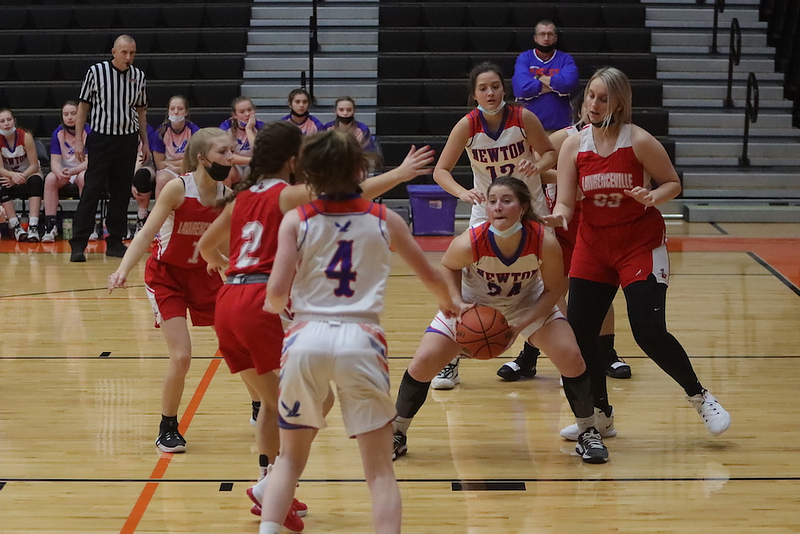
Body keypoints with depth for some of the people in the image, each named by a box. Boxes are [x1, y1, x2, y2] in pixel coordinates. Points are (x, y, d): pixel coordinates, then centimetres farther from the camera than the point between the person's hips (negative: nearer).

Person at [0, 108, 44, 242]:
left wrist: (21, 177, -33)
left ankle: (33, 226, -45)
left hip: (30, 174, -1)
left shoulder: (25, 136, -18)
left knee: (35, 181, -35)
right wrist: (12, 175, -40)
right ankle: (15, 226, -34)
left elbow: (34, 166, -17)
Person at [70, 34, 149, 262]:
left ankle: (115, 242, 14)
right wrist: (78, 139, -6)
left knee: (122, 193, 6)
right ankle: (78, 244, -5)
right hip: (101, 138, -4)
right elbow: (83, 106, 0)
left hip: (128, 140, 4)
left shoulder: (138, 76, 5)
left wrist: (145, 141, 11)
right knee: (92, 191, -7)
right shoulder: (96, 72, -5)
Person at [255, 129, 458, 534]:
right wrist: (448, 304, 44)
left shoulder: (296, 220, 7)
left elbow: (277, 294, -3)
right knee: (380, 469, 7)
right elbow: (431, 277, 22)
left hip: (306, 339, 1)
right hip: (360, 340, -1)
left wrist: (272, 305, 21)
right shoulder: (385, 220, 10)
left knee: (290, 458, 19)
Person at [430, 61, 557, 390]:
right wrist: (463, 193, -32)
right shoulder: (468, 126, -16)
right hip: (486, 210, 0)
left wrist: (538, 165, -24)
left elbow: (550, 152, -1)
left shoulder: (523, 118, -15)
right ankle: (450, 362, 0)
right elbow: (441, 170, -13)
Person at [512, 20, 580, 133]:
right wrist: (554, 85, -7)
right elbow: (520, 87, -11)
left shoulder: (565, 59, 8)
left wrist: (539, 78, -4)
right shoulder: (524, 58, 7)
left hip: (560, 127, 0)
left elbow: (570, 83, -12)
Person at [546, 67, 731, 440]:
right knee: (578, 332, -1)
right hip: (593, 246, 4)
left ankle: (700, 397, 11)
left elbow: (673, 183, -2)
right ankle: (601, 413, 20)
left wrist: (652, 197, -23)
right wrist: (557, 215, -28)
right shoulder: (573, 146, -2)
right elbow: (565, 201, -5)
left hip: (641, 245, -4)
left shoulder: (639, 141, -12)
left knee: (649, 332, -14)